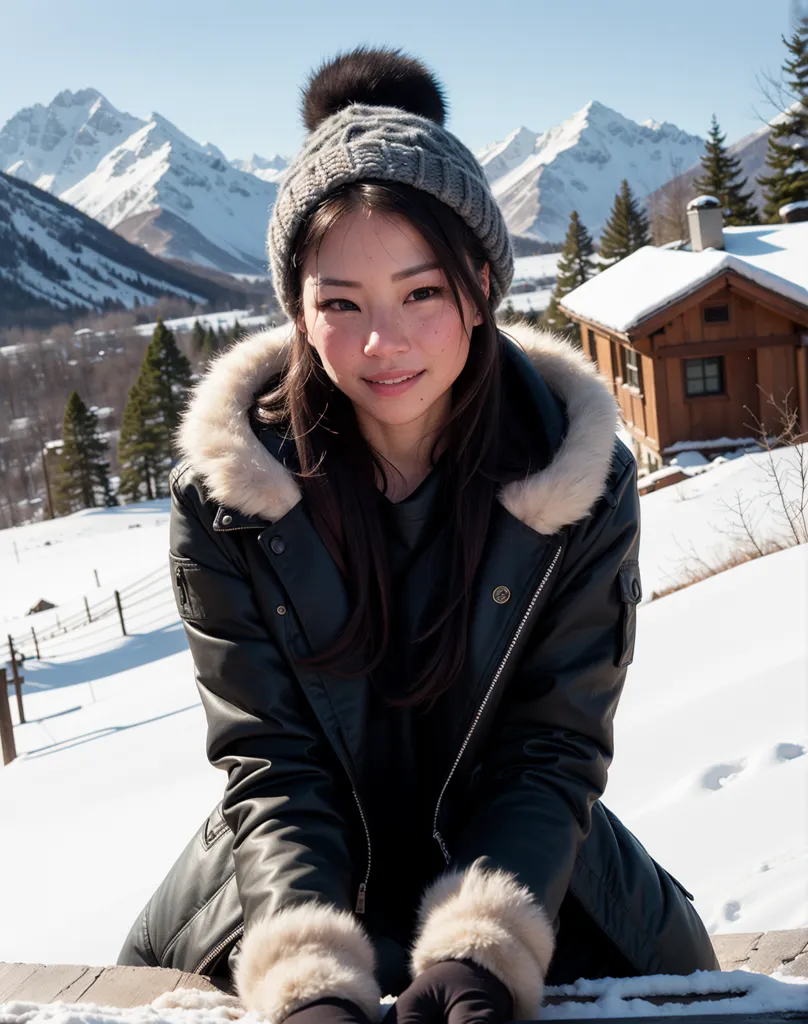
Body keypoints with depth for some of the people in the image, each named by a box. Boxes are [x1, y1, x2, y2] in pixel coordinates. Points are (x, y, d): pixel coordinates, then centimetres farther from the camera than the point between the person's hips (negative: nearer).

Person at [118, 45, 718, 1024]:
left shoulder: (584, 478, -16)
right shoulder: (223, 494, -17)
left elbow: (555, 749, -15)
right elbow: (269, 761, -16)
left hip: (528, 879, 1)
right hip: (292, 893, 0)